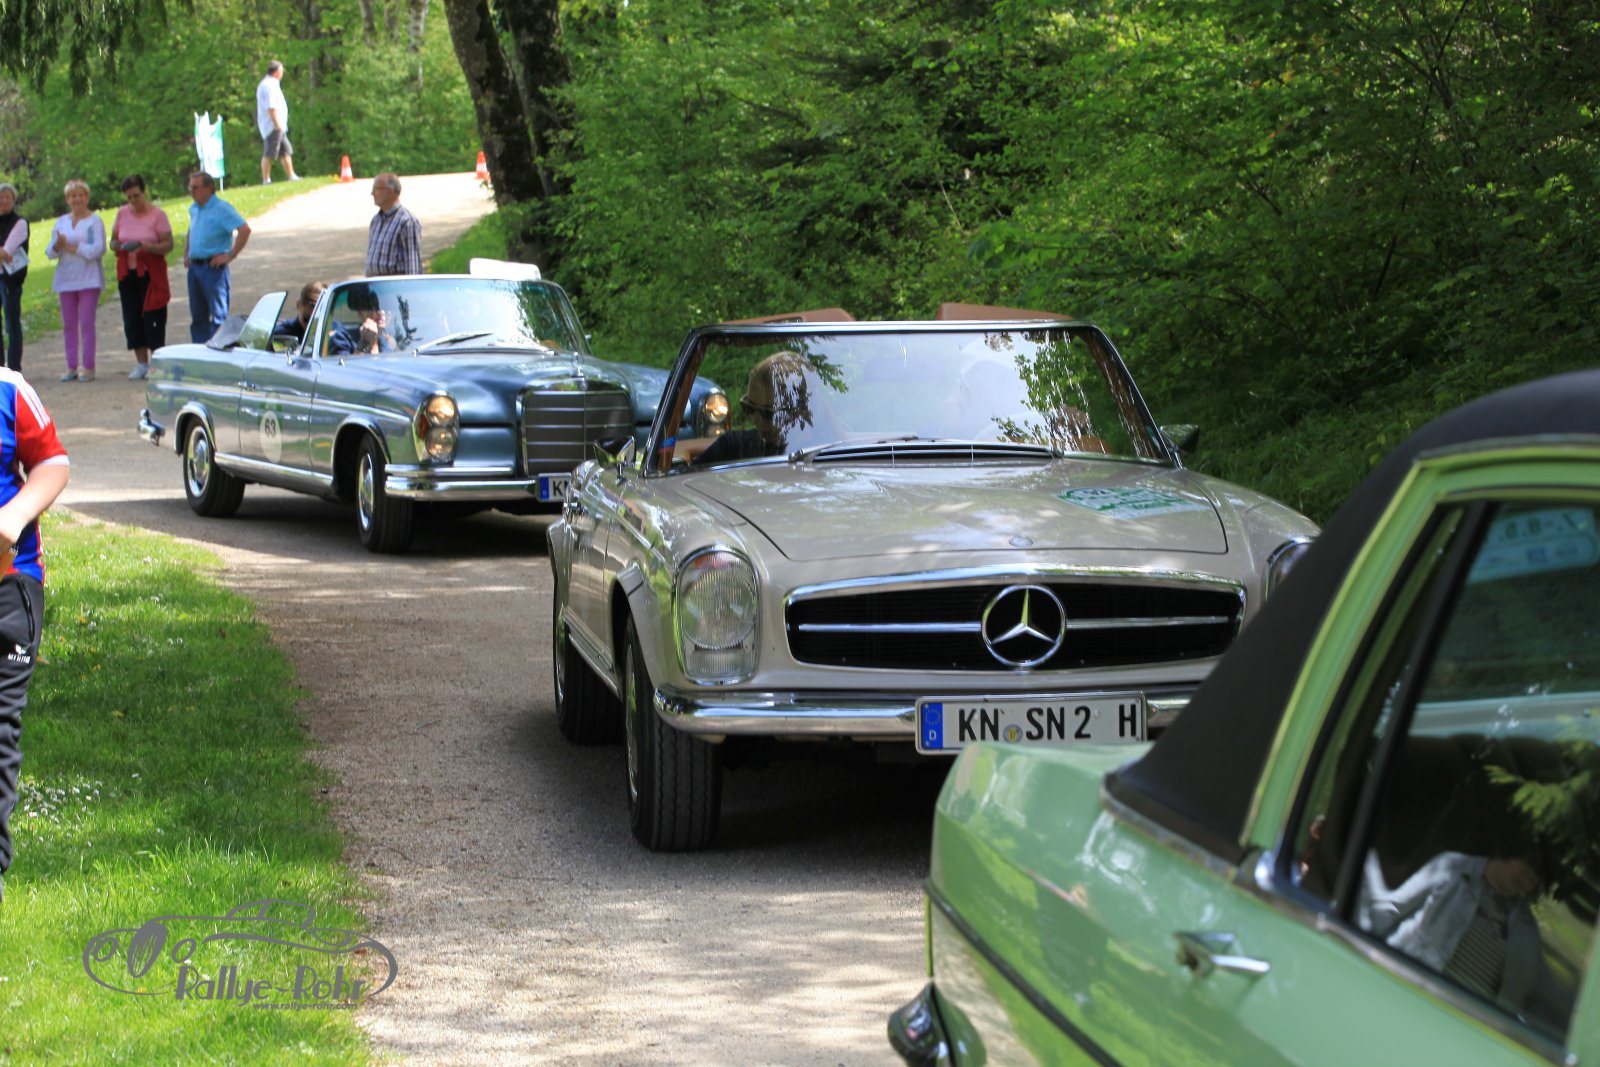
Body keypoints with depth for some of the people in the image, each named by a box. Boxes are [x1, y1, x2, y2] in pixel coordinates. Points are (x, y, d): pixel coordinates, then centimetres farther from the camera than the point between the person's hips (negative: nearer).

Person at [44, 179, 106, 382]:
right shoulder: (61, 222, 14)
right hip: (65, 279, 5)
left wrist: (71, 247, -11)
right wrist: (58, 245, -13)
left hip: (88, 279, -5)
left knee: (86, 323, -8)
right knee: (69, 325, 5)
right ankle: (71, 367, 9)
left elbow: (97, 249, -12)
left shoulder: (95, 221, -1)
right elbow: (50, 252, 10)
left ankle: (88, 367, -5)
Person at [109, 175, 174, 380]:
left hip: (150, 272, -4)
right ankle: (141, 364, 10)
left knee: (152, 317, -7)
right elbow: (113, 241, 14)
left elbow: (168, 245, -8)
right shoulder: (122, 213, 9)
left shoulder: (157, 214, -5)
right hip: (127, 272, 4)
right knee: (132, 319, 3)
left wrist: (148, 247, -24)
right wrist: (119, 246, -9)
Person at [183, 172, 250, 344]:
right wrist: (186, 254, 19)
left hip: (213, 267, -8)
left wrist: (230, 256, -18)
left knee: (218, 316, -6)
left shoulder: (221, 208, -11)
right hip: (195, 267, 8)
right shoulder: (194, 209, 14)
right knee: (198, 315, 11)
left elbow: (245, 230, -20)